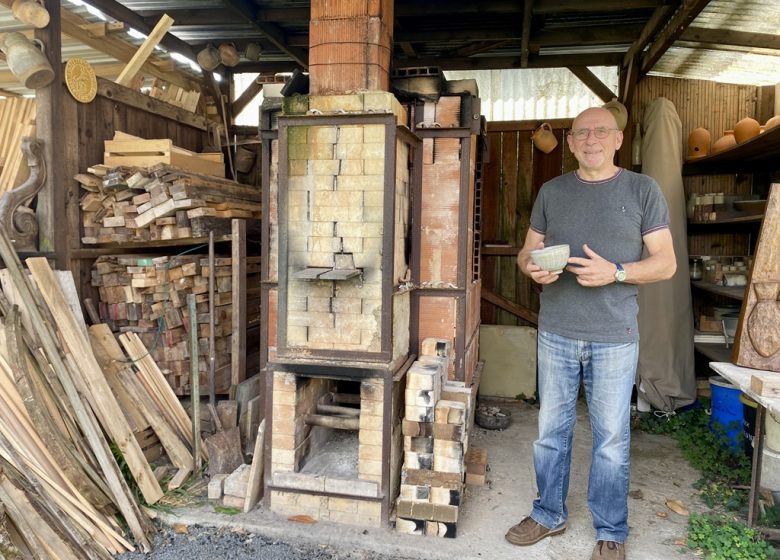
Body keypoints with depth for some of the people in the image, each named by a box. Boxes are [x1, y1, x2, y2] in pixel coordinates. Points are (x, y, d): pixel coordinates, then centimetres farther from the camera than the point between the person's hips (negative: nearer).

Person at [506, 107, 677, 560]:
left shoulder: (643, 190, -1)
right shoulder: (551, 191, 8)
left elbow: (666, 263, -2)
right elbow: (527, 250, 11)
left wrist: (615, 272, -20)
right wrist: (532, 267, -12)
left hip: (615, 337, -2)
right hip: (556, 334, 3)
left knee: (611, 440, 8)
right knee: (551, 431, 13)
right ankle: (549, 516, 32)